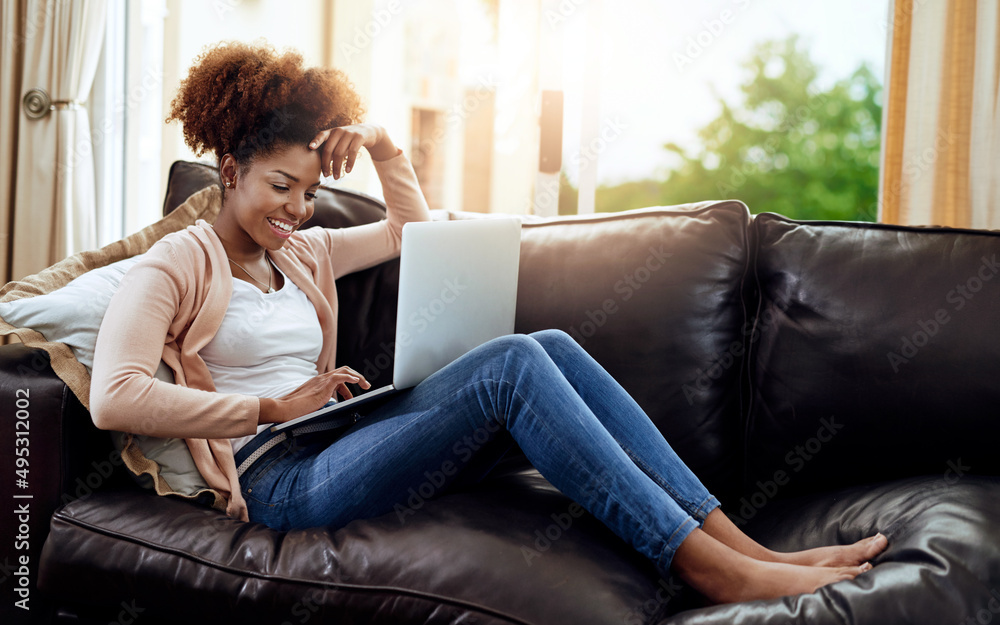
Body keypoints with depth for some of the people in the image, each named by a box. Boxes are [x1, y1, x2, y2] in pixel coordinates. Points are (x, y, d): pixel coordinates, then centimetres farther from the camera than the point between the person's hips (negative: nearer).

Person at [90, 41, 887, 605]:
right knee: (513, 362, -27)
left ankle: (738, 541, -19)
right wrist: (271, 407, -13)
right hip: (282, 480, -7)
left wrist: (384, 147, 16)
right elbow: (113, 398, -16)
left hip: (346, 445, 8)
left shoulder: (301, 252, 22)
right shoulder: (177, 262, 1)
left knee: (552, 346, -15)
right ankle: (713, 567, -29)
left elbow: (414, 231, 34)